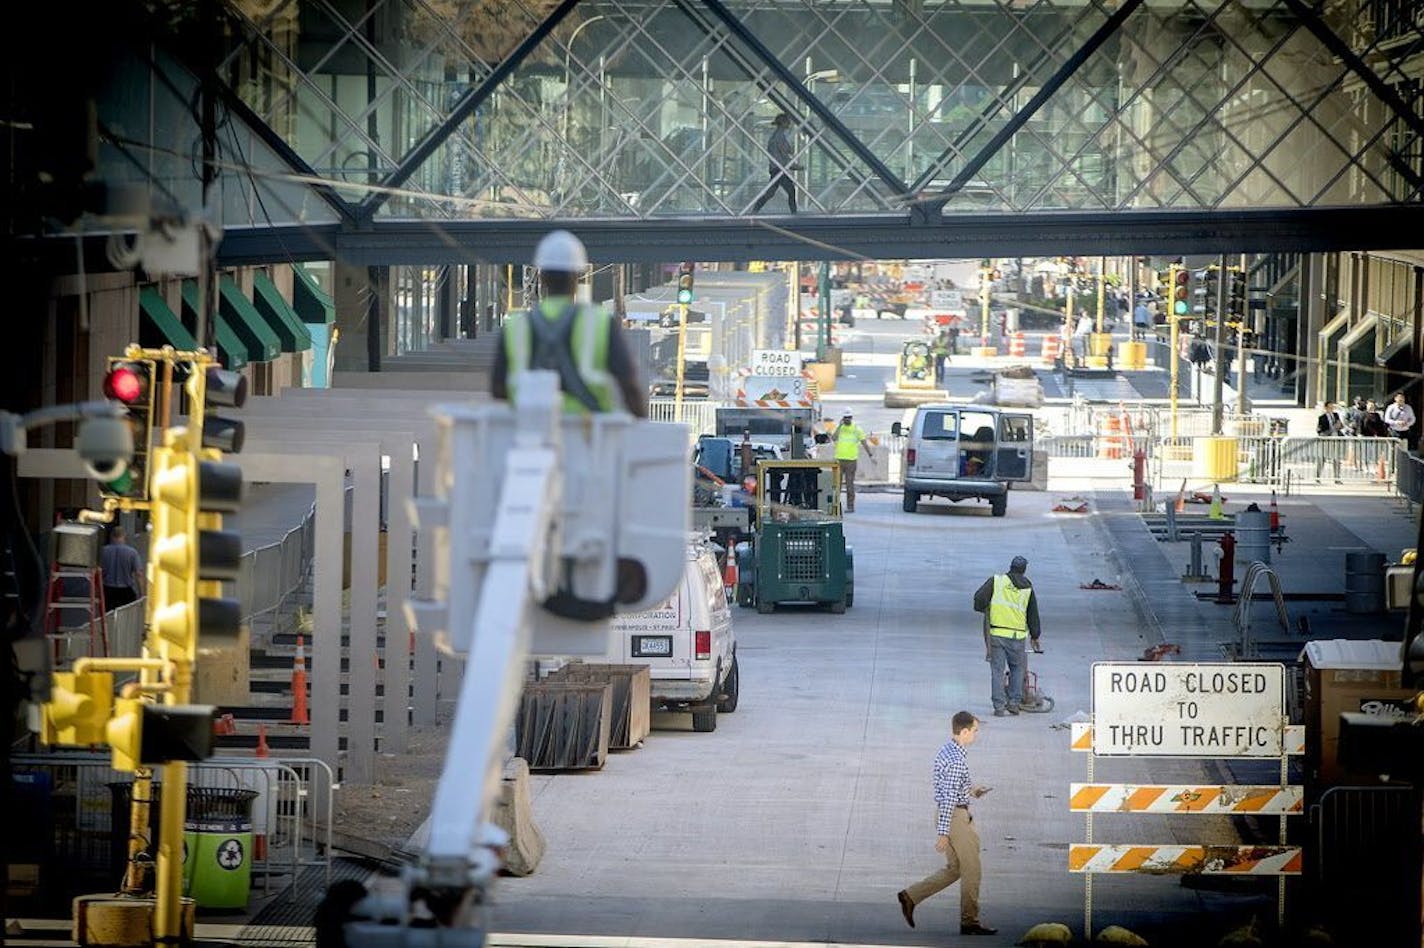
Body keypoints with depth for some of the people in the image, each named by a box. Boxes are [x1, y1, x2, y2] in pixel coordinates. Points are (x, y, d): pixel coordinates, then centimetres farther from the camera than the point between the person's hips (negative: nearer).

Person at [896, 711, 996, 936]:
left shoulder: (945, 751, 8)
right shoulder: (957, 760, -22)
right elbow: (948, 797, -24)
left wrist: (969, 790, 17)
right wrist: (943, 833, -23)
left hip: (944, 814, 10)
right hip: (955, 817, -10)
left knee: (954, 869, 16)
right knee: (972, 870, 3)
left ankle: (910, 896, 11)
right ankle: (970, 922, 11)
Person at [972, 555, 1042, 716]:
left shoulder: (996, 581, 0)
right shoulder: (1028, 589, 7)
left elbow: (979, 598, -9)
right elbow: (1033, 616, 14)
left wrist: (983, 609, 14)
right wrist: (1035, 638, 25)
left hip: (996, 634, -1)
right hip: (1017, 636, 1)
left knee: (997, 670, 3)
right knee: (1017, 668, 18)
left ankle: (999, 706, 0)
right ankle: (1014, 702, 13)